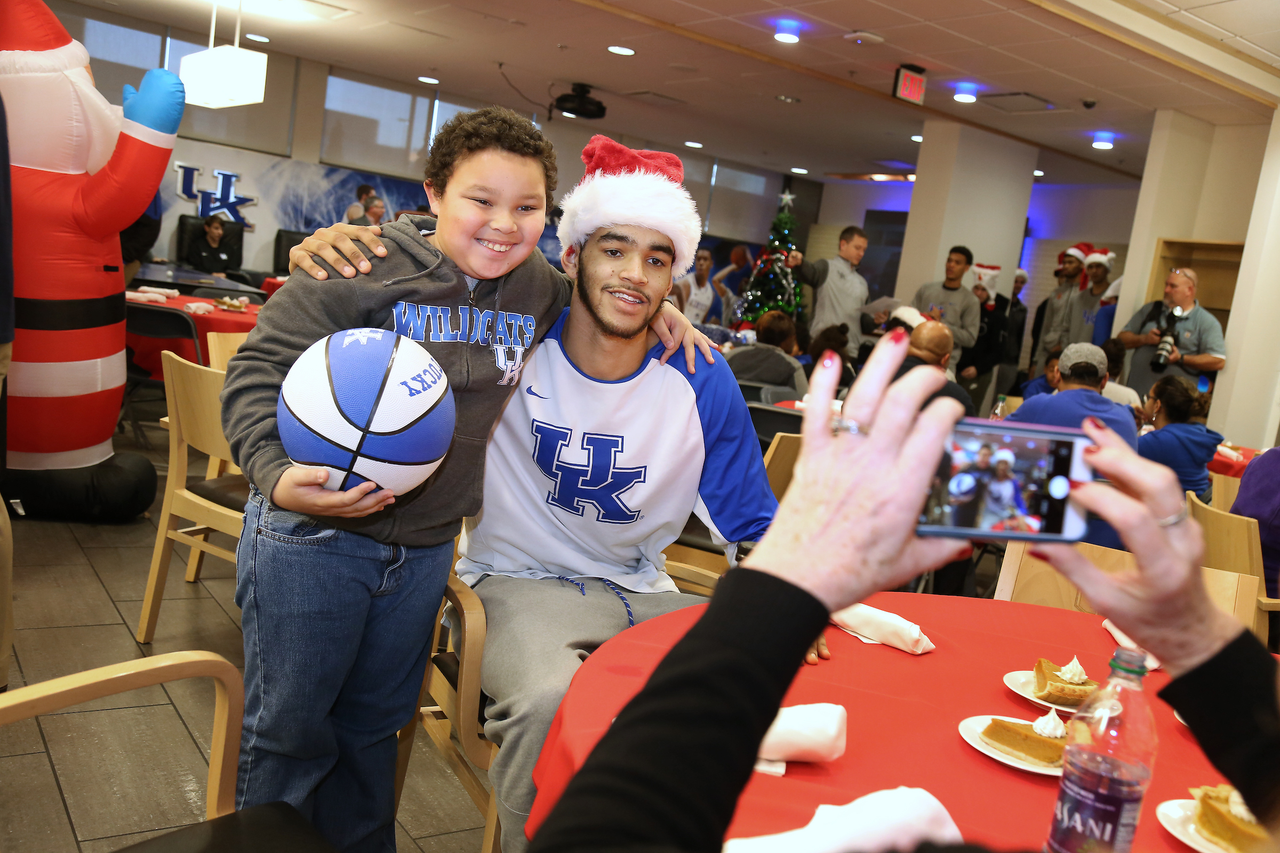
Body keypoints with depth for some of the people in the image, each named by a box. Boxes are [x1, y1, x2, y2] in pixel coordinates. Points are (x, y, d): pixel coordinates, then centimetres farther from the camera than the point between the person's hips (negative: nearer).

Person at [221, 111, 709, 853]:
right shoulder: (365, 268, -16)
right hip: (312, 536, -4)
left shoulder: (537, 285, 2)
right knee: (289, 731, 11)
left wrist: (654, 307, 8)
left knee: (375, 726, 22)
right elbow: (261, 370, -14)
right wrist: (278, 473, -28)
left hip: (426, 549, 5)